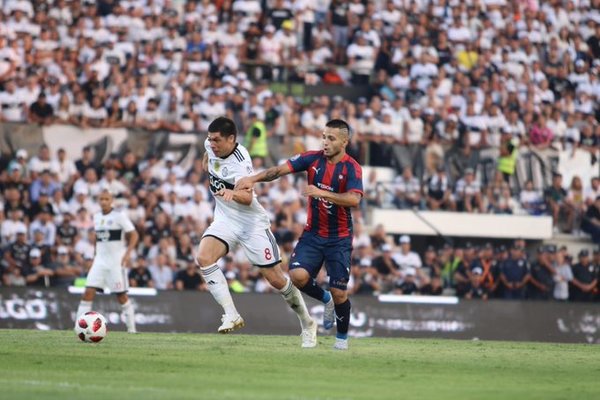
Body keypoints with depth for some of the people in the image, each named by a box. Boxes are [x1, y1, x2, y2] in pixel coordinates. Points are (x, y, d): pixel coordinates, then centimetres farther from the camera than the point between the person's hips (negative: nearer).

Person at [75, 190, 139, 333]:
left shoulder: (119, 216, -7)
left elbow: (133, 235, -7)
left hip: (116, 261, -5)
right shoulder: (96, 217, 11)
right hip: (100, 260, 5)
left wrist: (128, 253, -18)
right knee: (88, 292, -8)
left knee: (121, 295, 0)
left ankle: (131, 328, 12)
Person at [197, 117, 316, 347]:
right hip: (225, 219, 6)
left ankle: (307, 323, 20)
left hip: (251, 222, -6)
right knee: (203, 258, -23)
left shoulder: (240, 162, -26)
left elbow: (248, 198, -43)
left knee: (276, 279, -2)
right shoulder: (211, 145, -5)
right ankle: (231, 315, -22)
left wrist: (233, 193, -61)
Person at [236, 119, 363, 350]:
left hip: (339, 238, -3)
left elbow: (354, 199, -29)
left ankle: (342, 337, 24)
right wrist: (253, 179, -26)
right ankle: (325, 299, 15)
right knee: (298, 275, -18)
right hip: (312, 234, 3)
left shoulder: (351, 168, -14)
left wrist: (322, 193, -38)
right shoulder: (313, 159, -3)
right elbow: (280, 170, -10)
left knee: (339, 293, -4)